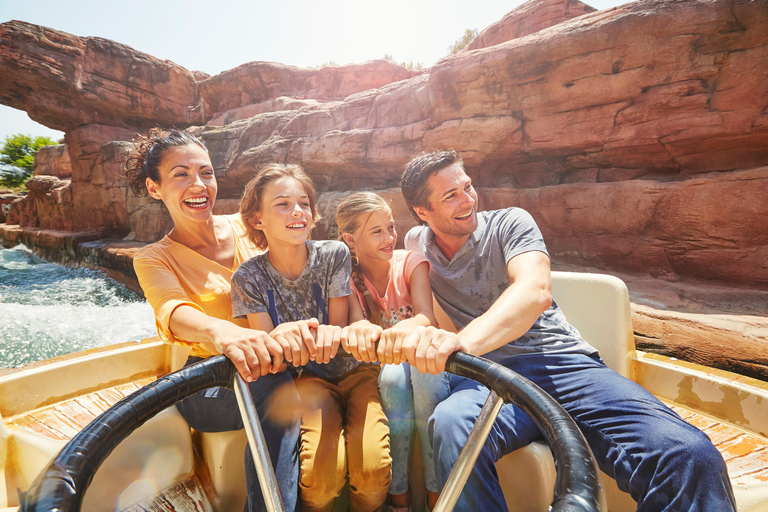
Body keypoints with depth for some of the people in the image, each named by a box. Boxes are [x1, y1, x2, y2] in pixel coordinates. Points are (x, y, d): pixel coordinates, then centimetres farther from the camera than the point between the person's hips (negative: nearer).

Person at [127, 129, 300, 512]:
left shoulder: (244, 226, 5)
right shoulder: (154, 260, -2)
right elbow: (173, 311, -24)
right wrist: (220, 331, -47)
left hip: (273, 362, 3)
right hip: (208, 382, -3)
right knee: (276, 387, -32)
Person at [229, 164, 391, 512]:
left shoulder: (334, 254, -7)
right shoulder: (250, 277, -6)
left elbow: (338, 328, -6)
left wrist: (330, 335, -33)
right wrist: (280, 337, -34)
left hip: (354, 370, 1)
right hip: (305, 380, 0)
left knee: (373, 470, -23)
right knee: (322, 474, -26)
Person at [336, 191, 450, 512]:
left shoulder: (411, 263, -10)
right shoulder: (348, 276, -7)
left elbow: (427, 318, -25)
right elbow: (356, 321, -23)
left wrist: (407, 328, -50)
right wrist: (359, 329, -50)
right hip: (381, 363, 0)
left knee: (424, 370, -35)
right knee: (394, 377, -34)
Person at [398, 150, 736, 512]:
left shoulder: (508, 223, 3)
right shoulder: (416, 242, 15)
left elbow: (535, 292, -17)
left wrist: (462, 340, -36)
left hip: (559, 362, 0)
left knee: (690, 455, -26)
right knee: (453, 425, -37)